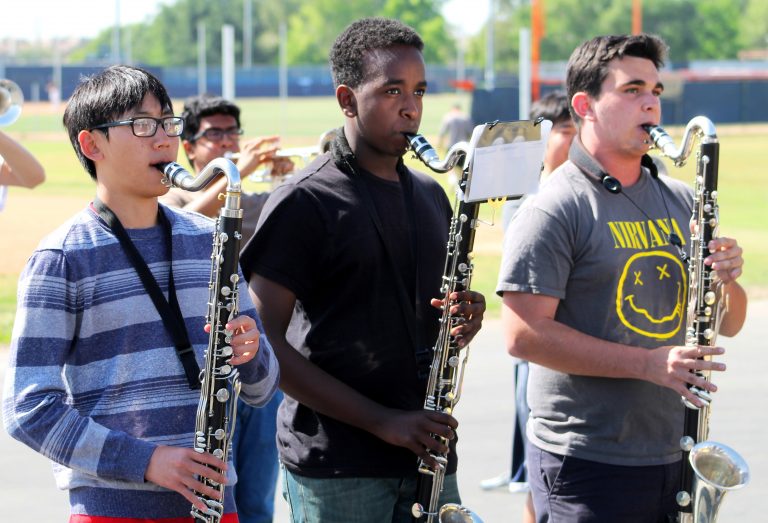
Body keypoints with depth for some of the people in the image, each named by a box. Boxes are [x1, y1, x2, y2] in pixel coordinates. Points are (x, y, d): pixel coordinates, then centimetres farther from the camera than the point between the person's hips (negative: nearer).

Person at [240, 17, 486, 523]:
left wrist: (465, 319, -1)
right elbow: (266, 344, -14)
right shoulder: (304, 203, -8)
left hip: (427, 458, 6)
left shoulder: (430, 196, 13)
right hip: (337, 470, -6)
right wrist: (381, 420, -18)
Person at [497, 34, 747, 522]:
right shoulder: (555, 210, -10)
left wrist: (728, 279, -7)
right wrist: (647, 363, -21)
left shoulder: (681, 202, 11)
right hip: (587, 463, -6)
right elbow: (524, 335, -18)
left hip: (673, 460, 6)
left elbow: (727, 325, 16)